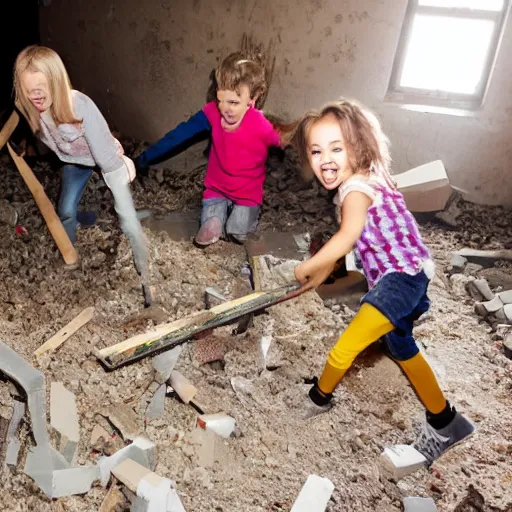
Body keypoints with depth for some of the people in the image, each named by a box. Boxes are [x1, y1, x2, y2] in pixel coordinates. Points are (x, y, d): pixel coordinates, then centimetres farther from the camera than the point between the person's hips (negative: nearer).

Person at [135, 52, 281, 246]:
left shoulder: (262, 127, -26)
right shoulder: (212, 112, -17)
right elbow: (181, 134, -8)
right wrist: (145, 157, -3)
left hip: (248, 192, -1)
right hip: (216, 188, 2)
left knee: (237, 233, -14)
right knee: (210, 230, -15)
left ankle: (244, 211, 15)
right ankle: (223, 209, 14)